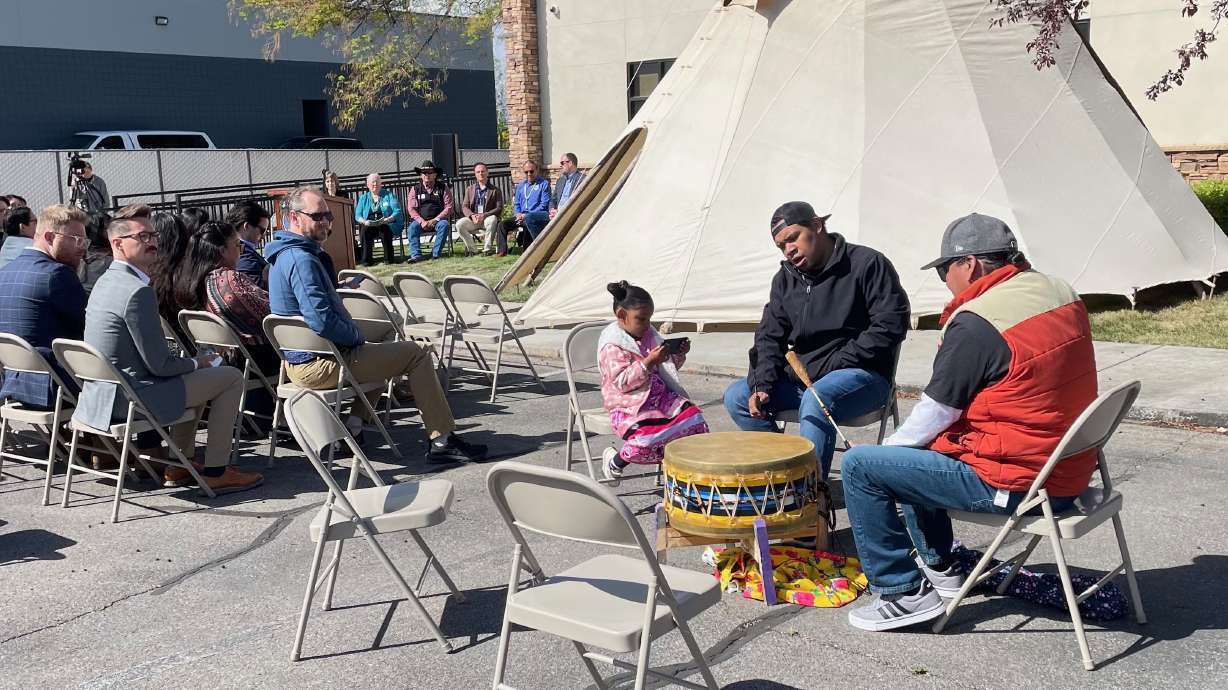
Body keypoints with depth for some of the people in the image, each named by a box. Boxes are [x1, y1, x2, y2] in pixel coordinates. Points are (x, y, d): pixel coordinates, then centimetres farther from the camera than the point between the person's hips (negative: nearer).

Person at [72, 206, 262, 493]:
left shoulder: (107, 281, 11)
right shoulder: (137, 291, -22)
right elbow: (160, 365, -19)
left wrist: (192, 361, 10)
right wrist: (197, 362, 0)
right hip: (127, 399, -10)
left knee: (195, 374, 30)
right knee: (231, 378, -2)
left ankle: (181, 464, 29)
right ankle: (215, 472, 3)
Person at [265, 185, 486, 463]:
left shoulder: (283, 255, 13)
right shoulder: (301, 259, -22)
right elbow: (322, 321, -28)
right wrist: (357, 336, -10)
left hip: (298, 360, 11)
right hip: (319, 366, -11)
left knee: (380, 350, 34)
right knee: (416, 353, -4)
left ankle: (353, 427, 20)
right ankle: (442, 441, -3)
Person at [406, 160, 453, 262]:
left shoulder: (443, 188, 5)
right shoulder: (415, 189, 9)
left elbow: (448, 207, -2)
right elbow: (412, 209, 2)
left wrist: (435, 220, -14)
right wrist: (422, 221, -14)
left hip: (438, 220, -1)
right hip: (421, 221, 1)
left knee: (444, 225, -32)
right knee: (412, 227, -29)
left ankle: (435, 253, -30)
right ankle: (416, 255, -33)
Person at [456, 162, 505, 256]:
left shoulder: (495, 190, 5)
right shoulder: (470, 189, 15)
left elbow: (499, 209, -5)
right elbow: (464, 207, 7)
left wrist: (484, 215, -19)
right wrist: (472, 215, -16)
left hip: (488, 218, -2)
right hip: (473, 219, 3)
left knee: (492, 220, -37)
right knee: (459, 224, -26)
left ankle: (487, 248, -23)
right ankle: (472, 249, -10)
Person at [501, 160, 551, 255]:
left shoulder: (544, 184, 0)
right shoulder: (520, 185, 19)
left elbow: (544, 205, -8)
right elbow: (516, 204, 21)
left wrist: (526, 215, -15)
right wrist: (518, 214, -4)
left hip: (538, 216, -6)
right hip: (522, 216, 6)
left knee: (528, 220, -38)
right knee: (504, 224, -15)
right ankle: (503, 251, -7)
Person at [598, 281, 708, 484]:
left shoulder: (649, 334, 11)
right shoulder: (611, 345, -11)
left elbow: (665, 369, 22)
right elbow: (622, 382, -21)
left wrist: (678, 355, 2)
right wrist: (648, 362, -28)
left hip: (660, 396, 7)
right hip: (629, 406, -7)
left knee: (694, 417, -14)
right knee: (646, 438, -30)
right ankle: (614, 462, 0)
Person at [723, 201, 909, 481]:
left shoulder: (867, 264, -8)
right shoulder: (785, 279, 11)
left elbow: (890, 324, -15)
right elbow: (769, 337, 9)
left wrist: (836, 364, -18)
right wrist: (762, 385, -9)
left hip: (861, 374, -7)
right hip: (801, 376, 7)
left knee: (817, 400, -37)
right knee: (737, 397, -7)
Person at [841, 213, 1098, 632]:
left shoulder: (976, 323, -20)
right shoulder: (1061, 293, 6)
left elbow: (936, 413, -13)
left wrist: (886, 448, 6)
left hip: (1016, 483, -9)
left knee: (860, 466, -5)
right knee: (917, 449, 27)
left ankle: (904, 594, 0)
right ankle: (939, 566, 34)